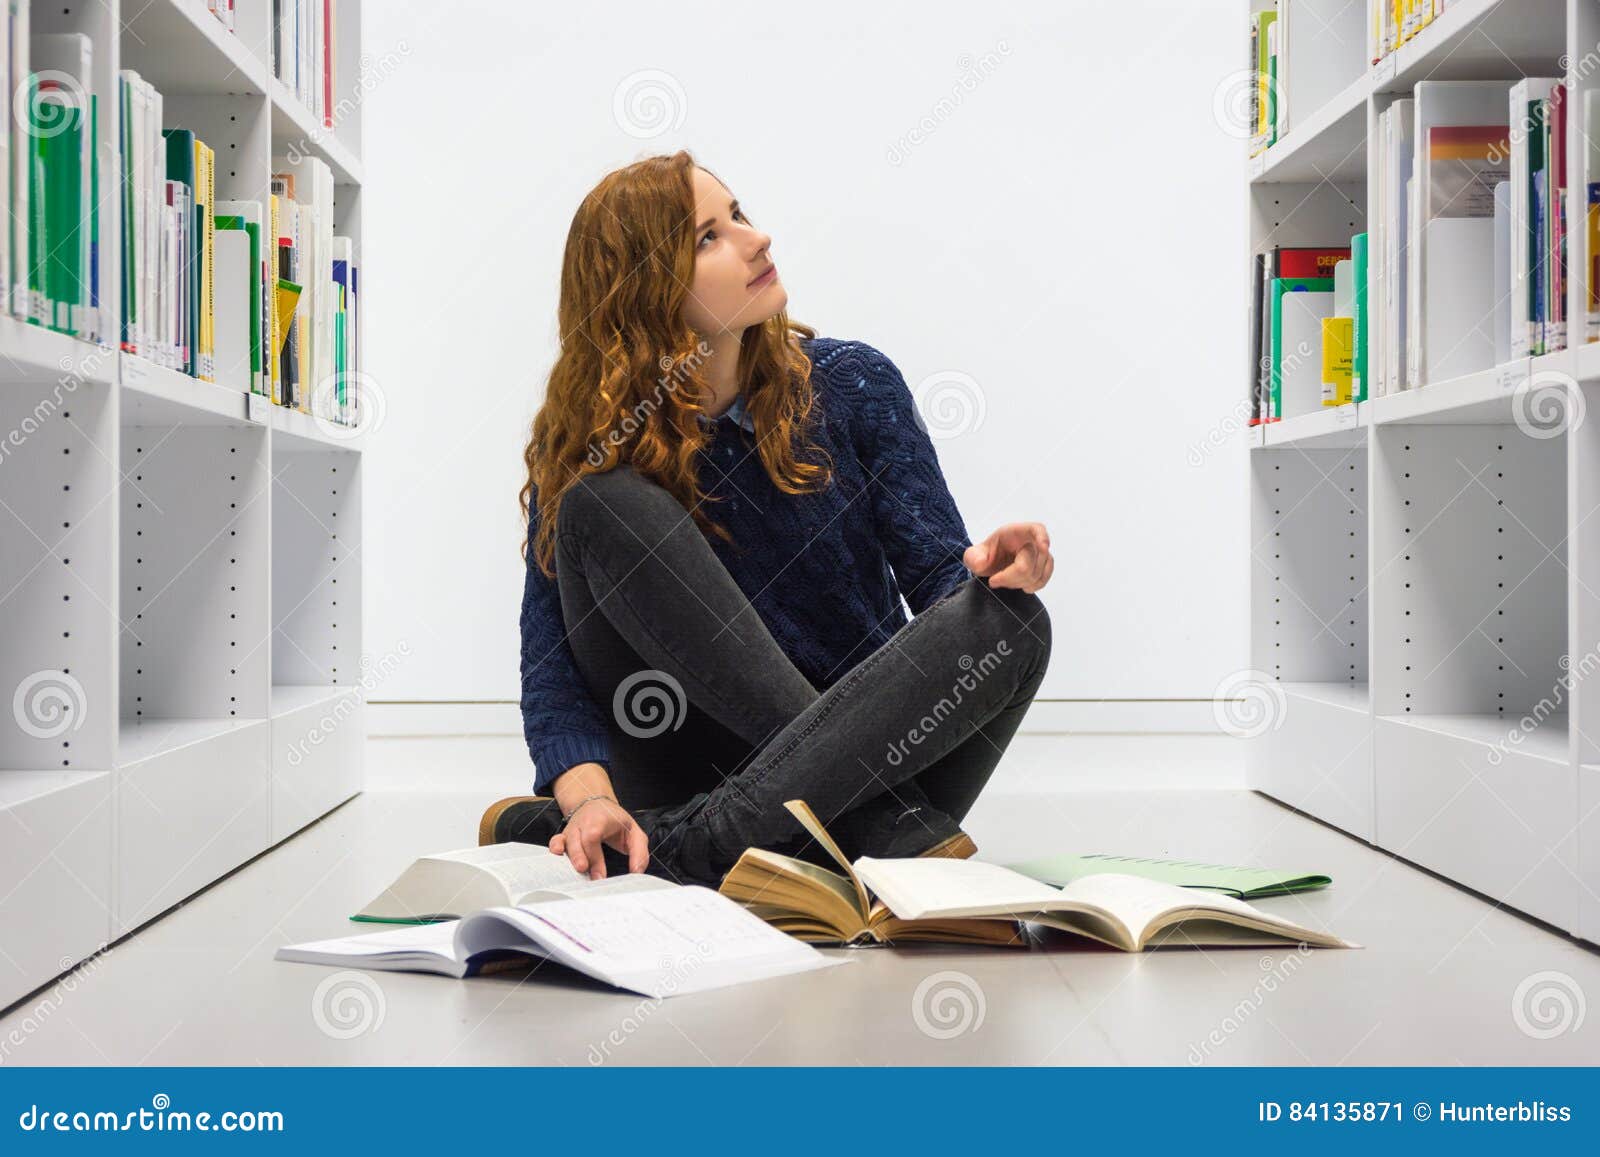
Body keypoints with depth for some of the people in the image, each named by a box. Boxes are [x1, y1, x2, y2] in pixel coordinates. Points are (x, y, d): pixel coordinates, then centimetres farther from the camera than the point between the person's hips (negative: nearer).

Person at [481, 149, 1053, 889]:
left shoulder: (850, 385, 0)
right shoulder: (582, 455, -4)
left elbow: (937, 573, -3)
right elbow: (552, 667, -11)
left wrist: (988, 571, -28)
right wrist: (588, 794, -30)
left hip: (871, 739, 1)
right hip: (692, 761, -1)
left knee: (1007, 621, -27)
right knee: (609, 506, -20)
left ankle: (690, 841, -34)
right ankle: (885, 823, -27)